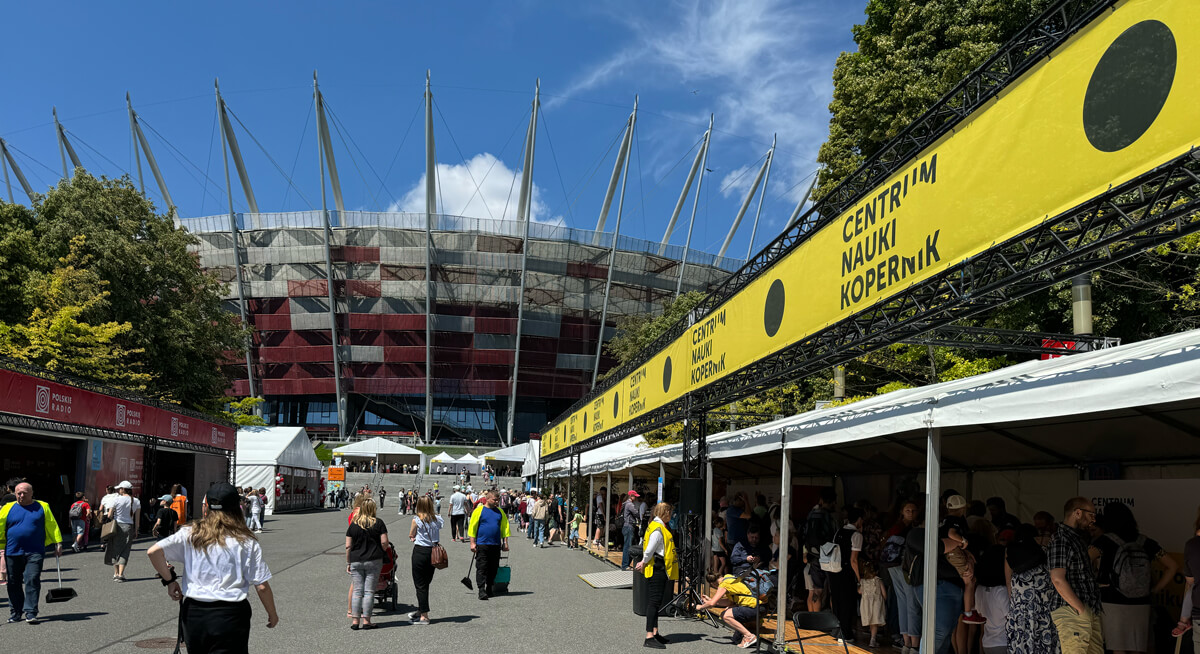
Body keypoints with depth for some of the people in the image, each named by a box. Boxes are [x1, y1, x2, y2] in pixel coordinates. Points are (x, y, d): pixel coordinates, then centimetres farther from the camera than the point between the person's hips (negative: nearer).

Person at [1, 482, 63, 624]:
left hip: (35, 553, -2)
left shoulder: (42, 507, 6)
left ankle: (30, 613, -9)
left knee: (32, 581, -10)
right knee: (14, 584, 10)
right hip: (13, 553, 2)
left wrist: (58, 544, 3)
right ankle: (15, 613, 24)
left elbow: (52, 526, 6)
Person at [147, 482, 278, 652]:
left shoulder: (190, 535, 1)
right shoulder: (246, 542, -3)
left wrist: (169, 580, 4)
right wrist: (272, 614, 12)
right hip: (231, 615, -3)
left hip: (193, 613, 3)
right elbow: (262, 586, -3)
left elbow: (153, 552, -10)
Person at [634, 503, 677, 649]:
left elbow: (647, 548, 20)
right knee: (654, 601, -10)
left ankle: (655, 633, 24)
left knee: (655, 602, 15)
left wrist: (644, 563, 12)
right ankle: (649, 637, -10)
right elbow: (649, 550, -21)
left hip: (659, 570, 11)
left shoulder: (660, 527, 17)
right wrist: (644, 563, -7)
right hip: (656, 570, -11)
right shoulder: (657, 529, -17)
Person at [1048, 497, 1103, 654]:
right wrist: (1082, 610, -16)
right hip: (1071, 612, -9)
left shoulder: (1078, 539, 22)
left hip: (1090, 612, 9)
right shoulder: (1060, 540, -9)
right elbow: (1058, 579, -18)